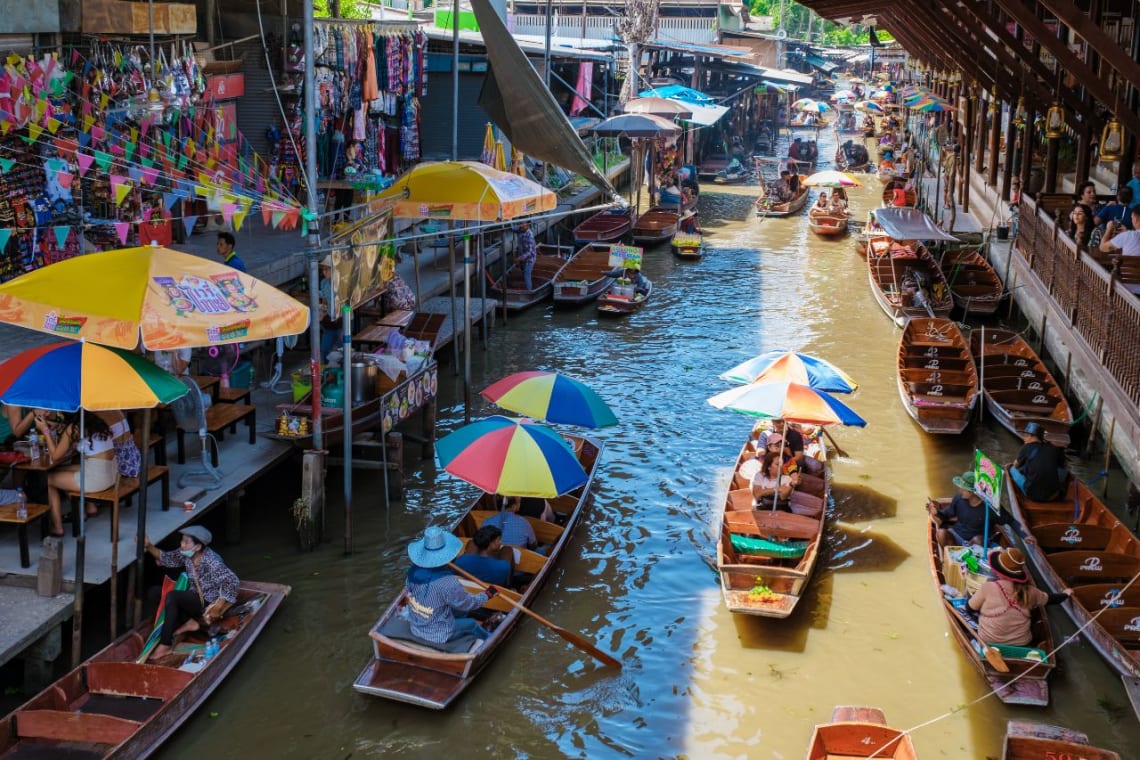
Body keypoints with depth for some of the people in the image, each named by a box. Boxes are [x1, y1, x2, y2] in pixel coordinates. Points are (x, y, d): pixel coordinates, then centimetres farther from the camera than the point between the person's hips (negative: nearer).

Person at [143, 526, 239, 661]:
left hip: (209, 603, -9)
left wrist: (218, 608, -29)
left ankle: (165, 645, -24)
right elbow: (167, 558, 5)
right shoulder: (187, 554, -5)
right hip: (195, 599, 9)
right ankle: (188, 622, -2)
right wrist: (148, 546, -12)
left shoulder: (211, 561, -27)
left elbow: (232, 580, -31)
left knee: (172, 596, -27)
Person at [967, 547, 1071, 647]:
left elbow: (970, 608, -2)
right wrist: (1066, 594, 37)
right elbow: (1050, 599, 17)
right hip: (1021, 644, 3)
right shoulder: (1028, 590, -2)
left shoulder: (989, 587, -14)